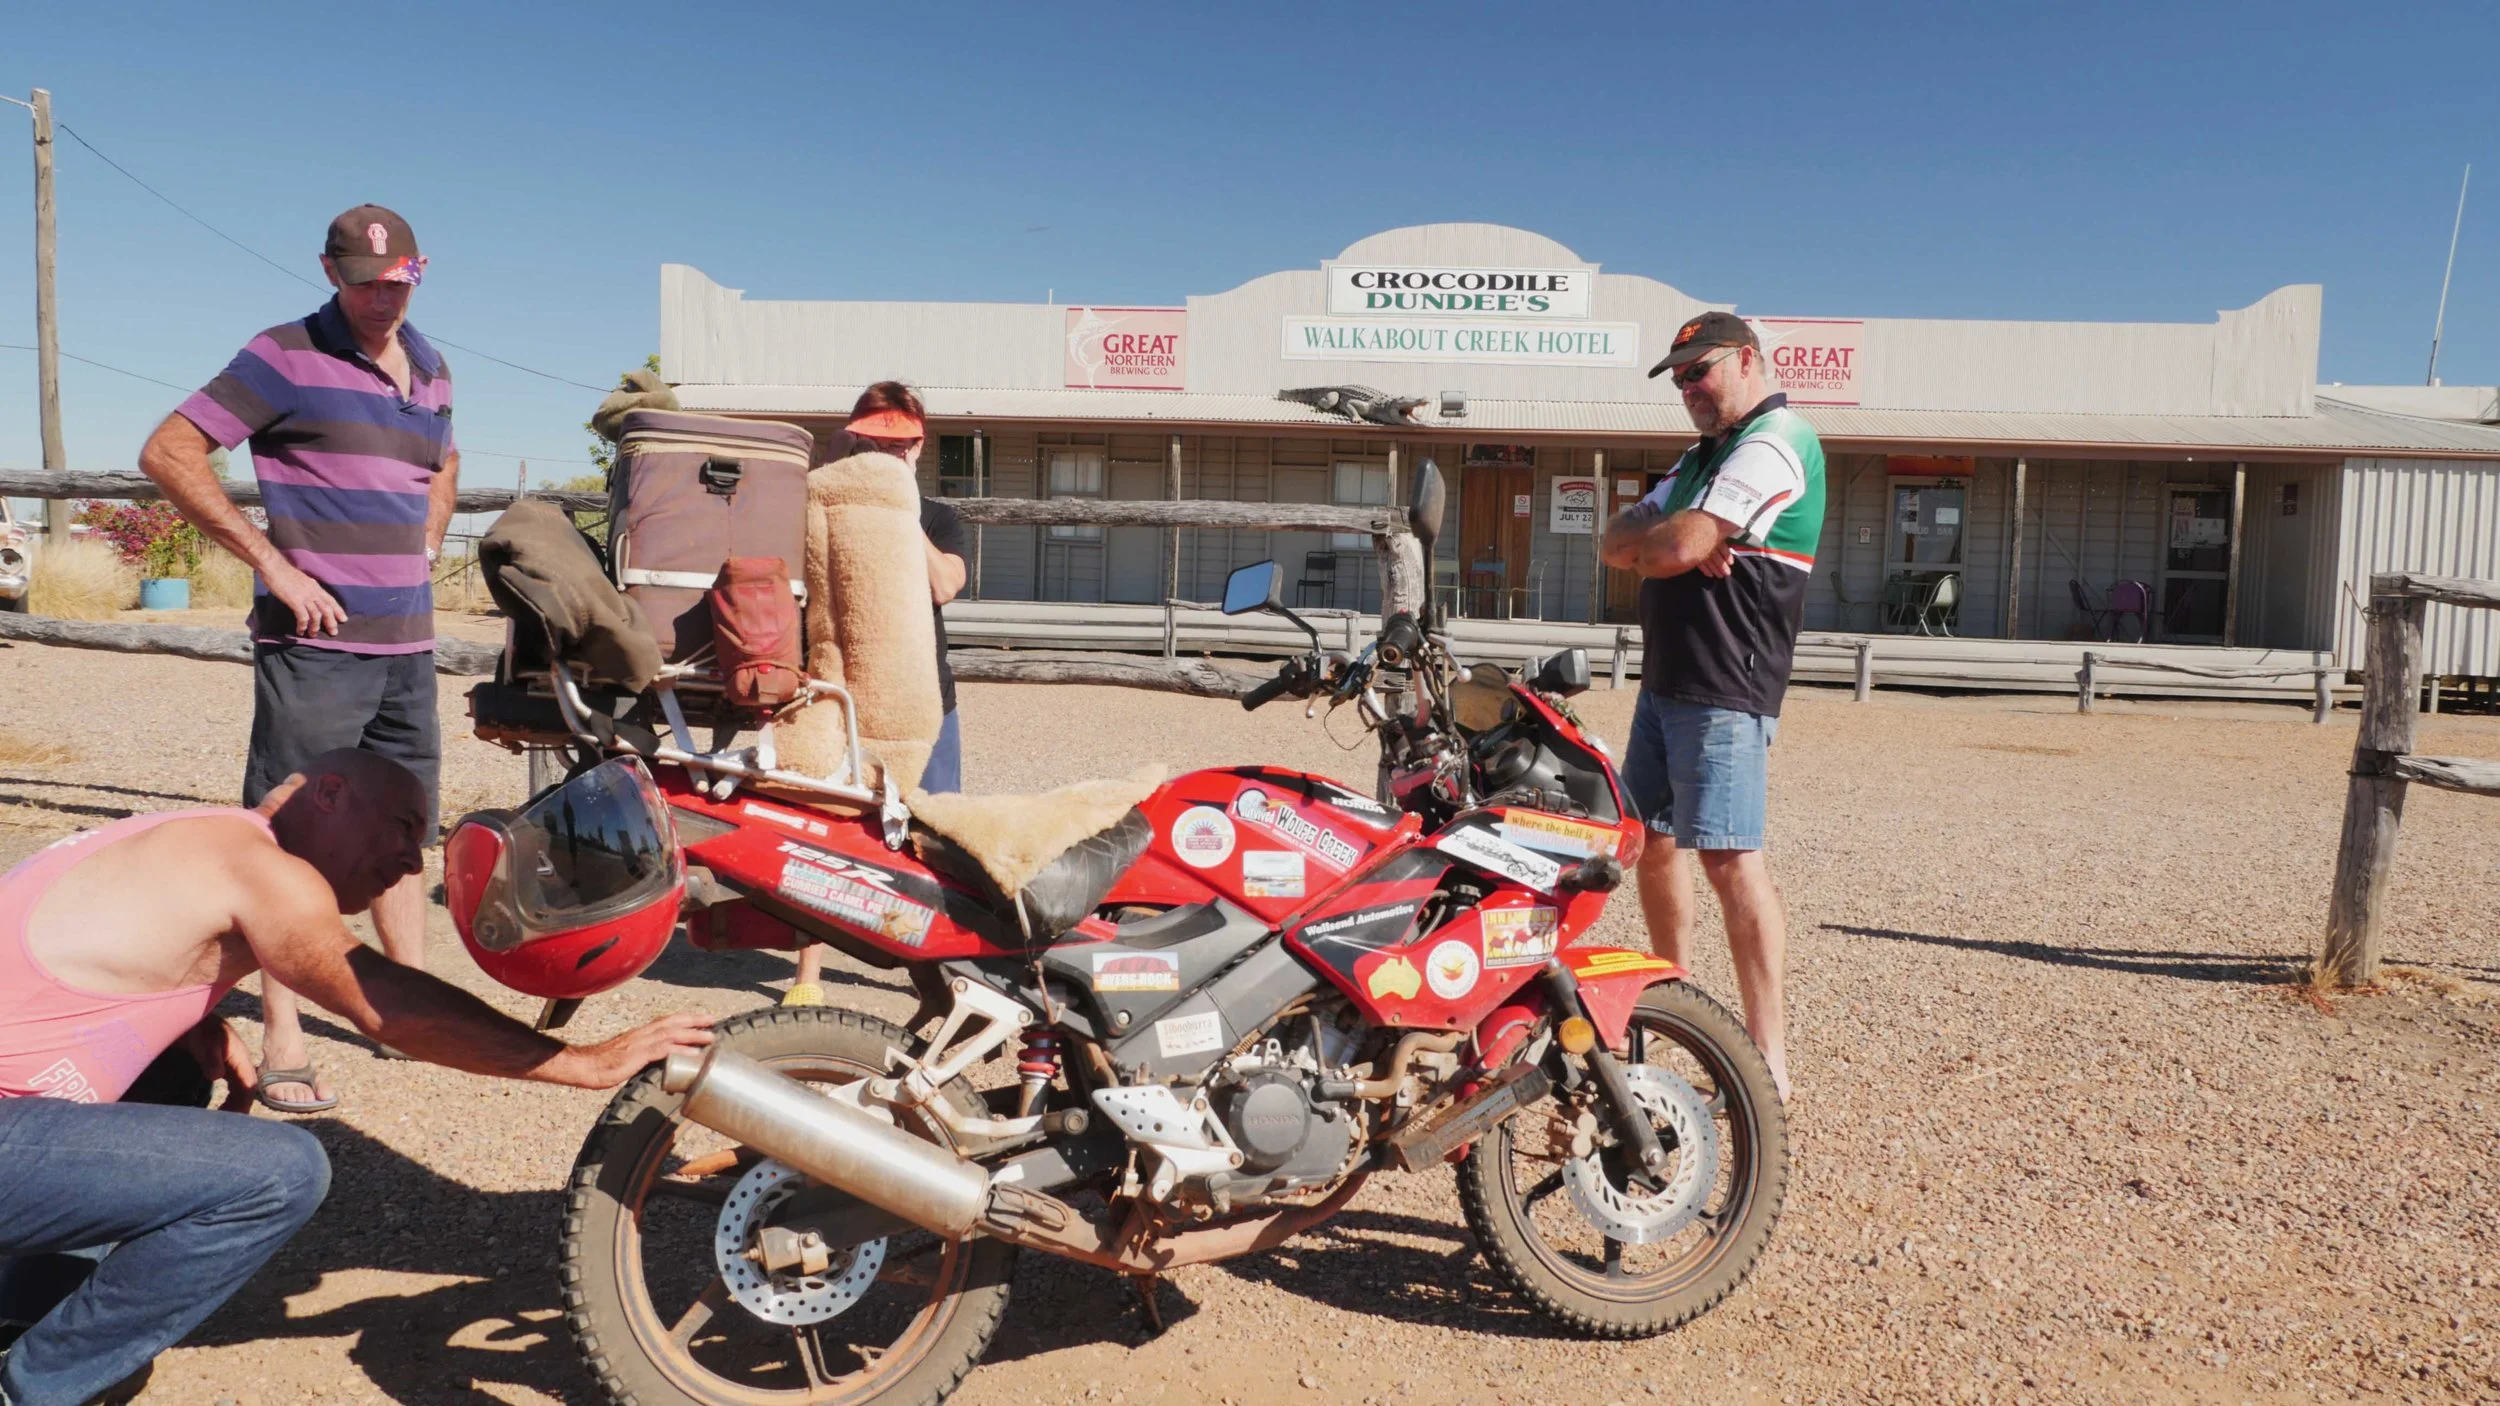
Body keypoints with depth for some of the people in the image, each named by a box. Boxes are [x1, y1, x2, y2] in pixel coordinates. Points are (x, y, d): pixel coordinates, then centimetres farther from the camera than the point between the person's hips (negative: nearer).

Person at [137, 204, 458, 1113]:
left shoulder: (431, 372, 14)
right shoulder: (286, 358, -5)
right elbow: (169, 452, -9)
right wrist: (271, 562, -13)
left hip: (408, 644, 7)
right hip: (316, 641, -6)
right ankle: (283, 1043, 5)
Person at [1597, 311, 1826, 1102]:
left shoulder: (1775, 441, -10)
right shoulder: (1702, 457, 23)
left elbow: (1678, 547, -21)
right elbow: (1615, 545, 12)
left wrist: (1647, 542, 2)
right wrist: (1666, 543, -9)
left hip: (1724, 688, -10)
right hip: (1665, 680, 10)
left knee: (1729, 858, -13)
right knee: (1649, 840, 15)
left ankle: (1768, 1058, -9)